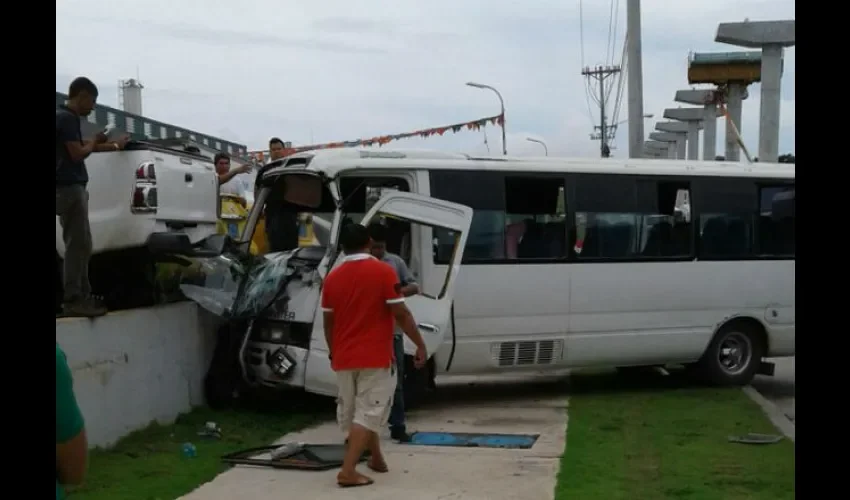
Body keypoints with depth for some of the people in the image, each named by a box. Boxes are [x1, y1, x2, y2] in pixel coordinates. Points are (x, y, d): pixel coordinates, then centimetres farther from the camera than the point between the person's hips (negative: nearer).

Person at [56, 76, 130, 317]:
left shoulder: (66, 116, 17)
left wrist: (115, 145, 32)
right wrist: (94, 141, 0)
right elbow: (78, 153, -18)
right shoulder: (67, 118, -14)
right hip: (69, 188, -10)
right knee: (78, 245, -10)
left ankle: (82, 296, 15)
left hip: (71, 187, 10)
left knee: (80, 244, 12)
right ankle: (72, 300, -9)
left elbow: (80, 148, 27)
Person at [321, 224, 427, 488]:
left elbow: (328, 322, 10)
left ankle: (376, 458, 34)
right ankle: (347, 471, -11)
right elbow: (401, 314, -10)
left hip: (344, 358, 5)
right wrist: (420, 345, -1)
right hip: (376, 357, -5)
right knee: (368, 413, -3)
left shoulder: (332, 277, 4)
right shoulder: (383, 271, -8)